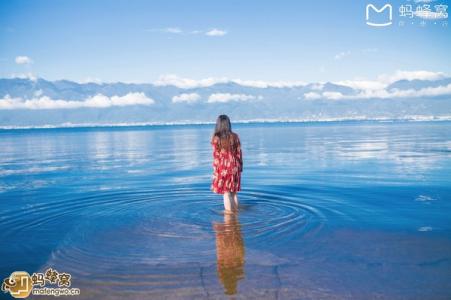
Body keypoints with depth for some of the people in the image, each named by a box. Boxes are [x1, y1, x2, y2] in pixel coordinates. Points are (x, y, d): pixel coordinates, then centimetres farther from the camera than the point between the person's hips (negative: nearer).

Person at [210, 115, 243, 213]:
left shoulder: (216, 138, -9)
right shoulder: (235, 136, 0)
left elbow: (216, 156, -9)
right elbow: (239, 153, 3)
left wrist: (215, 171, -3)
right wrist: (240, 167, 14)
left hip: (223, 168, -3)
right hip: (234, 167, 4)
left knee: (226, 193, 3)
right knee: (234, 192, 15)